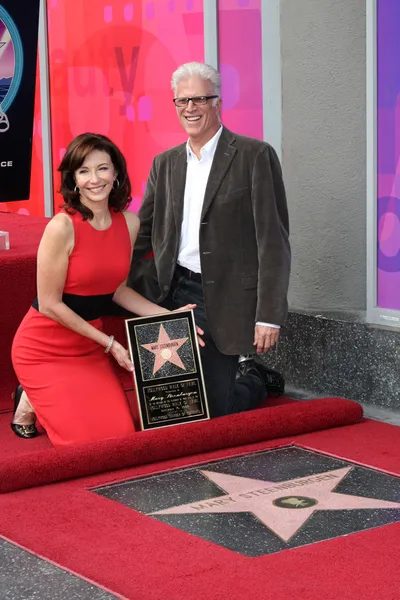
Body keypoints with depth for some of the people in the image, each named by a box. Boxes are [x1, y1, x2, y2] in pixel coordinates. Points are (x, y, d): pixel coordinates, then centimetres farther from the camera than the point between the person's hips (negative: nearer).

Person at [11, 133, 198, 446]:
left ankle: (43, 399, 25)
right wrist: (109, 343, -16)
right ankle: (30, 402, 18)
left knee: (122, 434, 2)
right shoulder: (62, 227, -23)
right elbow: (50, 305, -19)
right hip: (45, 348, -6)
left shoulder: (129, 222, -4)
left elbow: (117, 289, 6)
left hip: (89, 347, 6)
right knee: (88, 443, -9)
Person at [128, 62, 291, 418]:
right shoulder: (165, 164, 10)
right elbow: (143, 236, 16)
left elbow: (273, 240, -11)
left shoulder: (255, 156, -7)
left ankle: (255, 379, 29)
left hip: (224, 301, -5)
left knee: (215, 407, -2)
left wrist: (269, 316, -16)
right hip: (174, 295, 5)